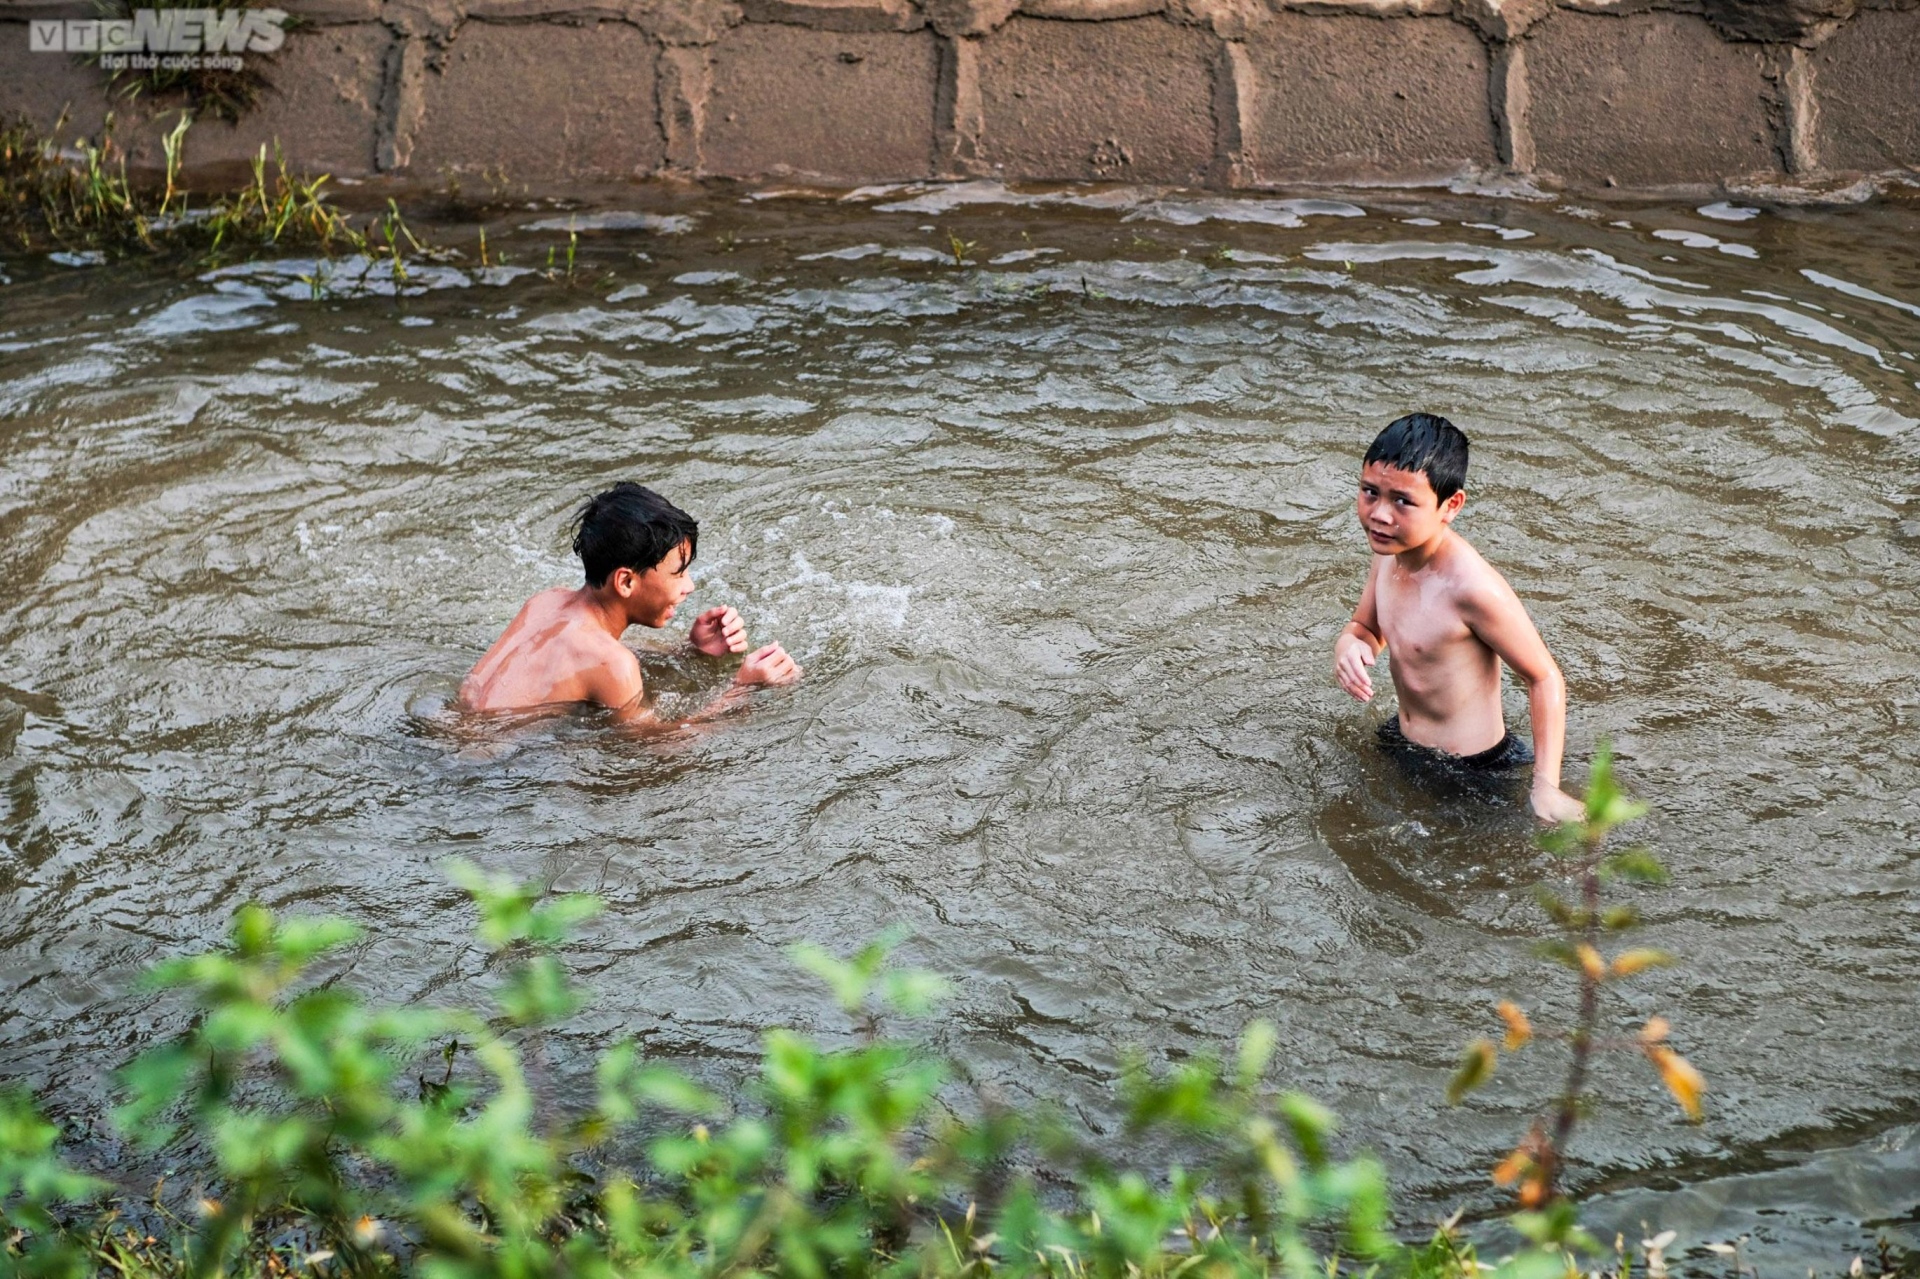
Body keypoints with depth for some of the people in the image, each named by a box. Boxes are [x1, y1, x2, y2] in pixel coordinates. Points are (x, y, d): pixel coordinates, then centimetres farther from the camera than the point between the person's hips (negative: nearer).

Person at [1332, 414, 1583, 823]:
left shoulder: (1472, 588, -31)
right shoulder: (1389, 553, -8)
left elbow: (1544, 678, -21)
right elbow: (1368, 627, 11)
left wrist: (1545, 787, -25)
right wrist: (1349, 645, -14)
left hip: (1472, 770, -8)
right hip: (1403, 744, 8)